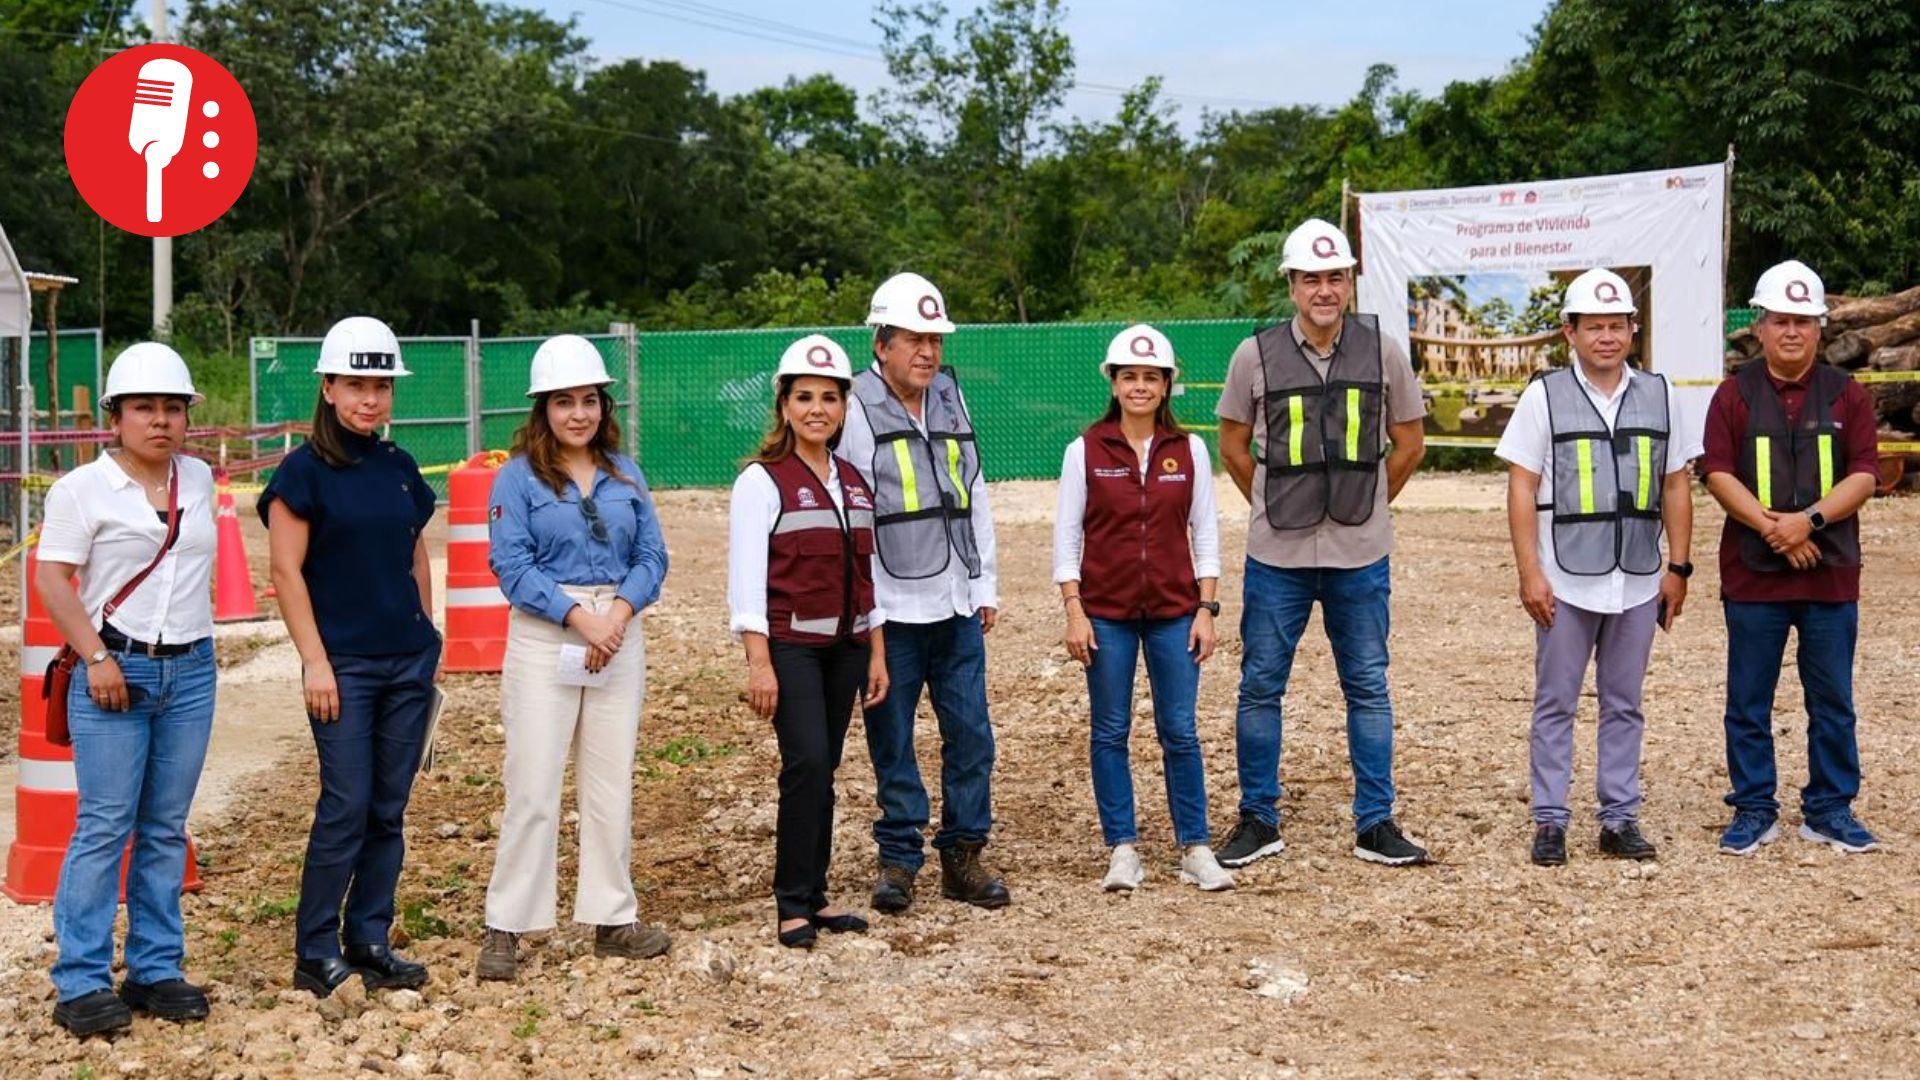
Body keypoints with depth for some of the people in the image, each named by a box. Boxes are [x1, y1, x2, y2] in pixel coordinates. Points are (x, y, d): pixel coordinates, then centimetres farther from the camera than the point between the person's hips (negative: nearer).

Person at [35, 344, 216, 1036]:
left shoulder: (199, 480, 10)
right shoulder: (81, 489, -4)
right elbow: (52, 580, -8)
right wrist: (96, 658, -17)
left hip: (191, 670, 5)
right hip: (116, 671, -5)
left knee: (166, 827, 7)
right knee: (104, 826, -7)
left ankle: (156, 970, 14)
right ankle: (82, 984, 0)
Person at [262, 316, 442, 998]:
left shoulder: (400, 469, 10)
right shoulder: (304, 471, -5)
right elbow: (286, 571, -8)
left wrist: (427, 640, 14)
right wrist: (314, 661, -12)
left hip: (408, 661, 5)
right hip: (344, 663, -5)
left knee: (389, 809, 8)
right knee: (346, 807, -6)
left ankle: (370, 942, 18)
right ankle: (315, 953, 6)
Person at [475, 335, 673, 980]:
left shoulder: (625, 474, 10)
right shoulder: (518, 477, -2)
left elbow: (652, 555, 5)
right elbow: (512, 565, -11)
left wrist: (619, 611, -13)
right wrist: (578, 616, -19)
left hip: (619, 635, 4)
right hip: (543, 639, -4)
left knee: (612, 786, 10)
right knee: (533, 789, -4)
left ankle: (612, 919, 19)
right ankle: (506, 927, 5)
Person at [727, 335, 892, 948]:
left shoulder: (855, 482, 13)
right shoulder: (762, 480, -6)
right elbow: (747, 577, -10)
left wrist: (877, 654, 13)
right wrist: (759, 663, -16)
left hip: (846, 646, 6)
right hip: (790, 645, -5)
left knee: (823, 771, 7)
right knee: (808, 763, -13)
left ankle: (814, 897, 16)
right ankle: (794, 904, -3)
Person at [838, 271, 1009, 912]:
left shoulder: (952, 400, 13)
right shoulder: (856, 408, -6)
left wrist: (986, 587, 15)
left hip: (957, 605, 5)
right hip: (891, 611, -5)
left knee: (971, 733, 7)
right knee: (893, 742, 4)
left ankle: (963, 854, 18)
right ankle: (899, 858, 17)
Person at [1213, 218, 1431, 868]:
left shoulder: (1382, 351, 1)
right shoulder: (1257, 356, -2)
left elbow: (1409, 443, 12)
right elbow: (1234, 446, 10)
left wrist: (1367, 506, 11)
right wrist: (1276, 507, 9)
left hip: (1361, 555, 1)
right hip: (1277, 554, -1)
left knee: (1368, 688, 8)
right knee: (1260, 686, 5)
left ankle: (1375, 825, 19)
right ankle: (1258, 821, 18)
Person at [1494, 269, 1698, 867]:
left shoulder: (1658, 395, 8)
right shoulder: (1546, 395, -2)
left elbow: (1675, 485, 10)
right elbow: (1521, 487, -4)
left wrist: (1678, 567, 5)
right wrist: (1529, 573, -11)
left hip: (1638, 581, 3)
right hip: (1566, 579, -3)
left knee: (1624, 704, 10)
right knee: (1555, 703, 4)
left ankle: (1620, 818, 18)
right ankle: (1549, 820, 11)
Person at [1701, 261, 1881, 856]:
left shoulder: (1846, 395, 6)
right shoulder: (1735, 395, 3)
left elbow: (1865, 474, -2)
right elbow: (1717, 473, -5)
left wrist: (1810, 519, -17)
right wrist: (1770, 526, -17)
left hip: (1831, 575, 1)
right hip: (1752, 576, -1)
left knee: (1832, 701, 8)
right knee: (1748, 702, 5)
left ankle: (1830, 809, 20)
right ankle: (1754, 811, 16)